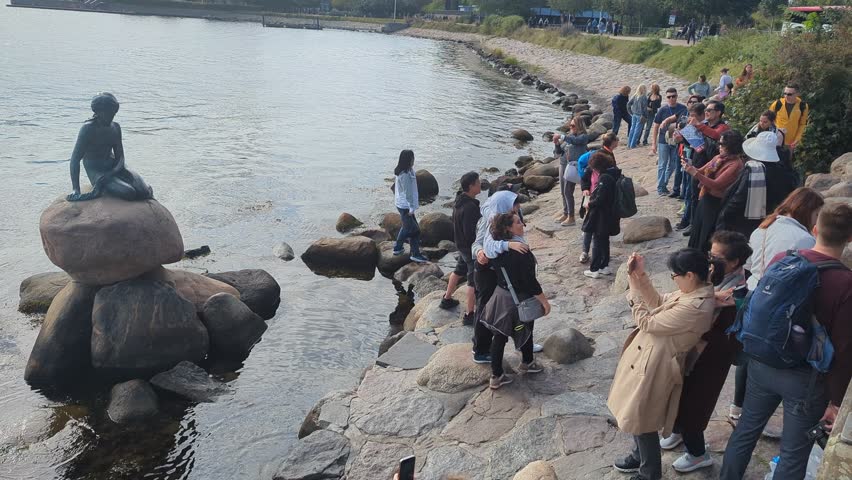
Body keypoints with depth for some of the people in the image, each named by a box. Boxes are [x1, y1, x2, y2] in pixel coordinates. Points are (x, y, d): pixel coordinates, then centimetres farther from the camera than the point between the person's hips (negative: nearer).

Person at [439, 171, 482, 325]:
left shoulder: (459, 201, 0)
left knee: (459, 270, 29)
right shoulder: (470, 207, -30)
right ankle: (469, 315, 10)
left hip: (461, 244, 10)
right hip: (472, 247, -10)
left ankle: (447, 299, 45)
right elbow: (470, 233, -31)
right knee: (474, 280, 1)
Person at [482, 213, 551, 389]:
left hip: (500, 295, 6)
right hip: (520, 300, -6)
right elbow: (530, 281, -23)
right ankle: (527, 363, 44)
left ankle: (496, 375, 18)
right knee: (525, 332, 20)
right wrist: (544, 301, -14)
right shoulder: (522, 252, -27)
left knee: (500, 335, 12)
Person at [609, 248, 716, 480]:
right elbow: (659, 303, 11)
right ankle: (640, 456, 49)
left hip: (654, 368, -10)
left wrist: (635, 288, -16)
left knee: (642, 421, 11)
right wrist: (641, 276, 1)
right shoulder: (695, 292, -2)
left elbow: (648, 323, -24)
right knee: (636, 416, 26)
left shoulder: (694, 307, -32)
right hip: (649, 360, 10)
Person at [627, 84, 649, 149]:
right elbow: (645, 107, -16)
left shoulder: (634, 96, 3)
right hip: (640, 115, -6)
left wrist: (630, 112, 12)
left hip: (634, 114, 6)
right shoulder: (644, 97, -14)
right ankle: (633, 145, 2)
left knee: (632, 129, 14)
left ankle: (629, 144, 18)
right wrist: (643, 116, -10)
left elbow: (628, 104, 4)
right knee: (637, 130, 1)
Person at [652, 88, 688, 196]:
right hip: (663, 141, -2)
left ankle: (664, 184, 26)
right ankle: (660, 188, 8)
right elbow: (656, 126, -1)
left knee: (673, 165, 10)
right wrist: (654, 143, -2)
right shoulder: (662, 110, -5)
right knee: (662, 165, 2)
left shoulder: (682, 109, -2)